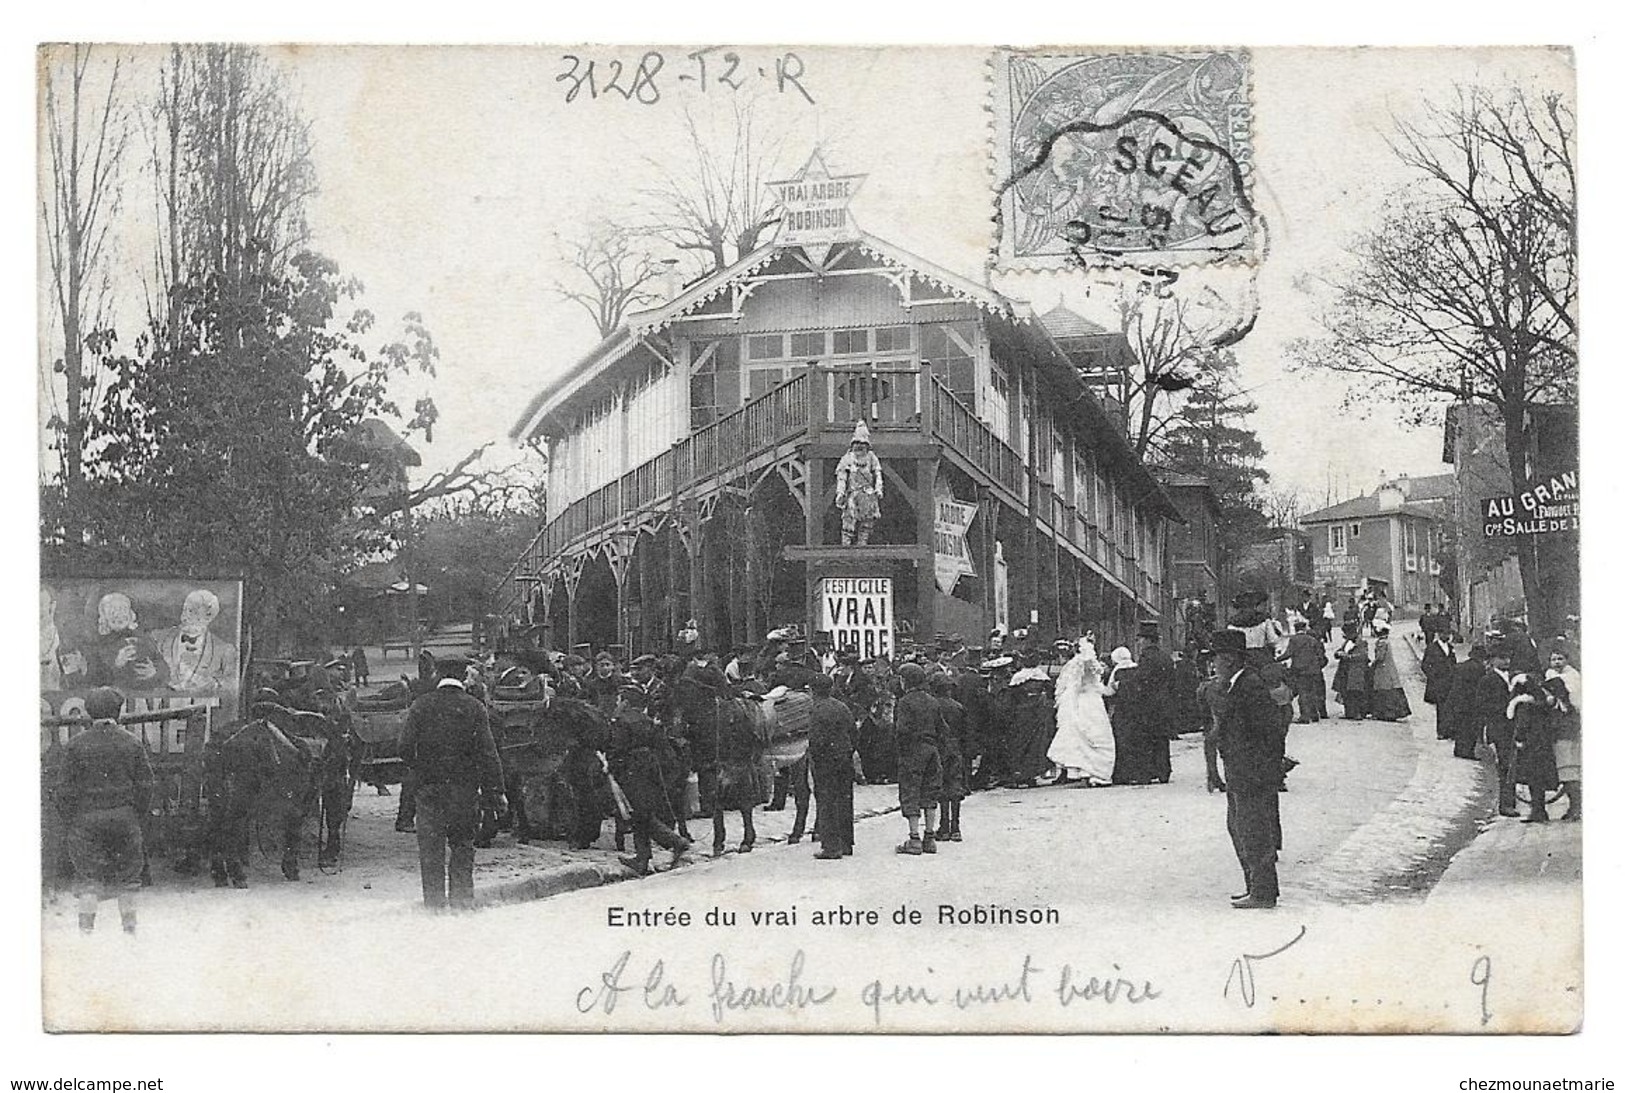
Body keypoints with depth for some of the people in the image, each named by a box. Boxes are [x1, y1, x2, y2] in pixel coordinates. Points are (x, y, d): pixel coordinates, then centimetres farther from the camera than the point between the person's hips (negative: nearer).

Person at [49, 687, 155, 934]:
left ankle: (86, 928, -5)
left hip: (86, 820, -1)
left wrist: (71, 821, 3)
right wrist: (139, 819, 9)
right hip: (125, 819, 1)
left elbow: (61, 788, -5)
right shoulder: (131, 743, 1)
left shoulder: (74, 746, -2)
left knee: (88, 876, 3)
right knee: (127, 875, 13)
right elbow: (145, 785, 1)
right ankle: (129, 924, 18)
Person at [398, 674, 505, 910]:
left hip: (429, 785, 0)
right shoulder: (474, 707, 3)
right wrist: (495, 791, -2)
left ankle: (434, 901, 3)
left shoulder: (421, 705, 4)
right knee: (462, 843, 10)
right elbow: (488, 752, -3)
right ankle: (461, 900, 7)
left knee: (430, 846, 5)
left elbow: (406, 747, -2)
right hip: (465, 785, 0)